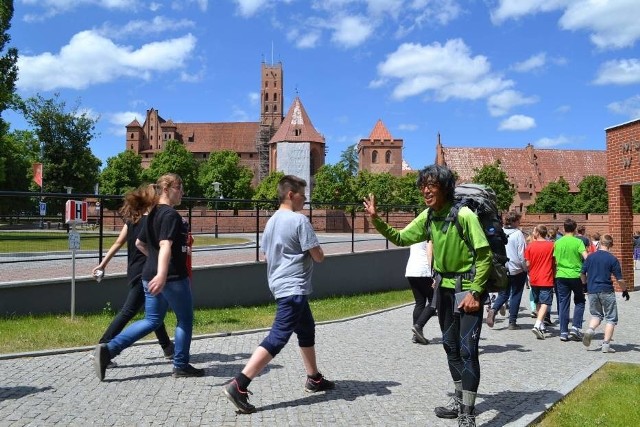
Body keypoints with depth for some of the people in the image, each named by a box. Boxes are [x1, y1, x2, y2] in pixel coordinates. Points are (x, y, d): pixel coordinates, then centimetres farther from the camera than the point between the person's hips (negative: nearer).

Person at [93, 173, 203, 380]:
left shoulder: (153, 214, 13)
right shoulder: (170, 214, -15)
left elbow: (139, 243, 23)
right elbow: (165, 245, -30)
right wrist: (162, 274, -40)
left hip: (150, 276, 9)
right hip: (173, 277, -9)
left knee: (152, 320, 15)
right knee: (185, 320, 9)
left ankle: (108, 349, 5)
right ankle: (181, 366, 17)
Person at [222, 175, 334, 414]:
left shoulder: (271, 221, 11)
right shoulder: (299, 220, -14)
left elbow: (266, 256, 19)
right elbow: (318, 257, -12)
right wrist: (314, 250, 9)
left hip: (281, 286, 10)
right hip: (294, 289, -10)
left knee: (307, 331, 21)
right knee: (277, 339, -11)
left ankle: (314, 380, 32)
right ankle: (238, 386, -15)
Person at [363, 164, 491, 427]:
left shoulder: (464, 215, -22)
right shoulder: (427, 216, 0)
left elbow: (484, 256, -19)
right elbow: (401, 239, 7)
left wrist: (475, 292, -22)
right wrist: (376, 220, -6)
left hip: (467, 287, -8)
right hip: (444, 287, 8)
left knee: (467, 349, -8)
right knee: (450, 345, 17)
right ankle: (460, 400, 33)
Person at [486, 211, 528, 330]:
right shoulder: (518, 234, -12)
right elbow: (522, 254, -13)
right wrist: (525, 268, -2)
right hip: (517, 270, -4)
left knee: (503, 294, 15)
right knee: (516, 295, 8)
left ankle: (493, 310, -11)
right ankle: (512, 322, 11)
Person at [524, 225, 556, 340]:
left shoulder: (530, 245, -3)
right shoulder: (551, 245, -5)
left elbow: (527, 264, -2)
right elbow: (555, 263, 1)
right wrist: (554, 274, 17)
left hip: (534, 279, 3)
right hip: (547, 279, -3)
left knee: (538, 302, 17)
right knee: (545, 303, -5)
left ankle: (541, 326, 24)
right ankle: (538, 325, -22)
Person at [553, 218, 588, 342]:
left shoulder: (557, 242, 4)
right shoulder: (578, 242, -6)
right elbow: (586, 256, -16)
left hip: (561, 276, 3)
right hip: (576, 275, -3)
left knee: (563, 304, 7)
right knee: (579, 302, 15)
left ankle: (564, 332, 7)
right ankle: (576, 327, 3)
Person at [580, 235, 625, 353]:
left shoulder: (590, 257, 3)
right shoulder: (613, 259, -6)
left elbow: (582, 274, 7)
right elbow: (619, 279, -6)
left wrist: (585, 283, 26)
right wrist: (625, 290, 11)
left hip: (592, 291, 3)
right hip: (607, 291, -3)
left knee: (596, 315, 19)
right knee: (611, 318, 8)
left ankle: (590, 330, -10)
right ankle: (606, 344, 1)